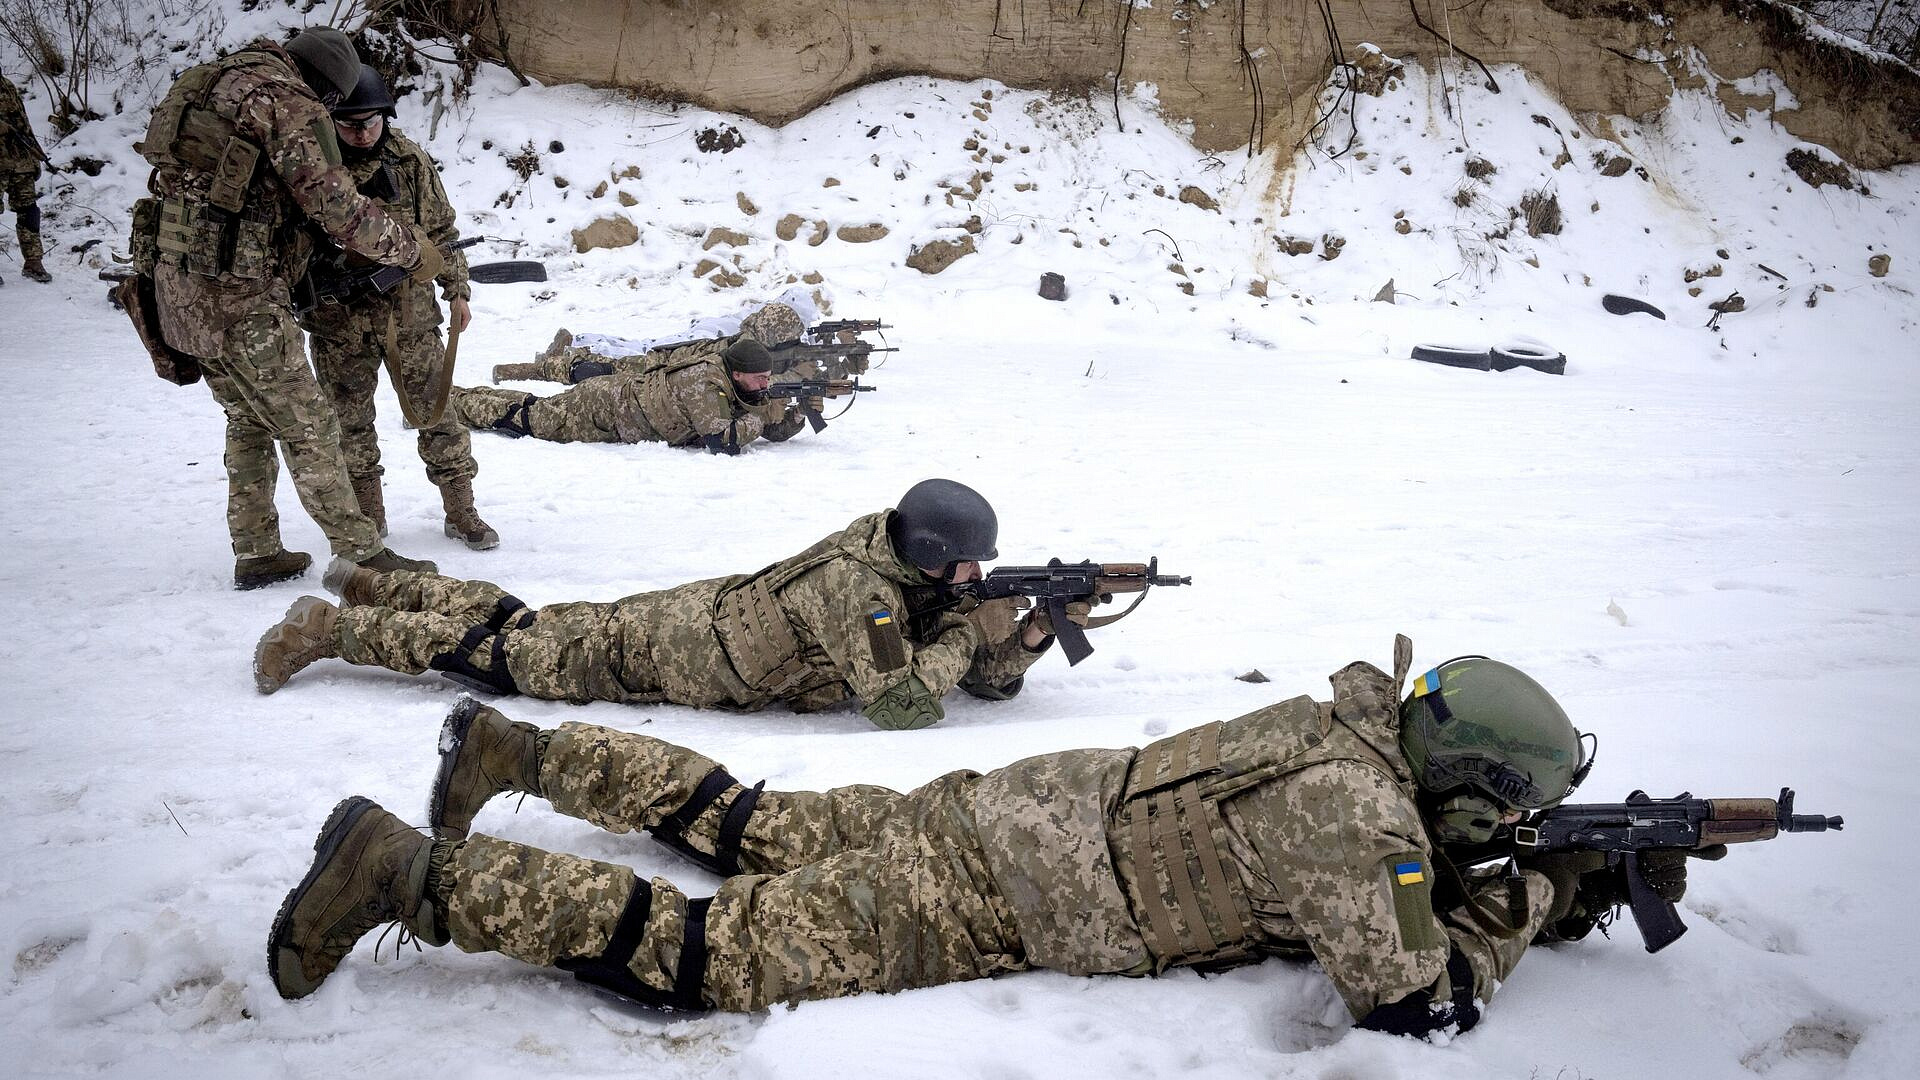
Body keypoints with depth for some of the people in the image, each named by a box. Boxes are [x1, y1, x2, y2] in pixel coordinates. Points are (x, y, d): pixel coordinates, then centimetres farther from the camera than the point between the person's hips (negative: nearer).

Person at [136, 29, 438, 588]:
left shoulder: (215, 83, 16)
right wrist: (414, 249, -4)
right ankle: (362, 556, 4)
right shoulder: (289, 103, -11)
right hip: (238, 296, -9)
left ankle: (256, 554, 26)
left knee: (250, 420, 20)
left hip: (182, 289, 9)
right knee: (308, 428, -1)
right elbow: (338, 206, -16)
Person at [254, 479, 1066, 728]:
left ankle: (380, 587, 36)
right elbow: (898, 706, -37)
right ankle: (331, 628, 16)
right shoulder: (856, 585, -32)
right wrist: (972, 630, -26)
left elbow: (990, 679, 0)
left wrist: (1029, 637, -20)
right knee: (506, 654, 4)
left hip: (705, 611, 7)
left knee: (534, 625, 21)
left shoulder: (915, 577, -5)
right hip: (671, 652, -7)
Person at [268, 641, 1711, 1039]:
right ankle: (409, 872, -10)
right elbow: (1417, 1003, -16)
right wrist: (1541, 893, -2)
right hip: (999, 899, -8)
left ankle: (524, 748, 29)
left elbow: (1425, 890, 23)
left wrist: (1600, 881, 15)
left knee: (756, 835, 21)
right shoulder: (1361, 812, -19)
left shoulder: (1348, 724, 9)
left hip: (1015, 804, 8)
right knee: (716, 956, -9)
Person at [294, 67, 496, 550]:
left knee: (435, 410, 3)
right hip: (338, 316, 0)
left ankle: (461, 512, 13)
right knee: (350, 420, 8)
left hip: (410, 312, 0)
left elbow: (442, 229, 8)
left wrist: (457, 290, 7)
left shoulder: (410, 160, -1)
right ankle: (368, 518, 21)